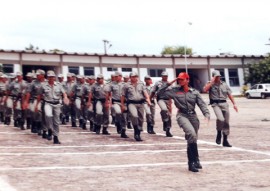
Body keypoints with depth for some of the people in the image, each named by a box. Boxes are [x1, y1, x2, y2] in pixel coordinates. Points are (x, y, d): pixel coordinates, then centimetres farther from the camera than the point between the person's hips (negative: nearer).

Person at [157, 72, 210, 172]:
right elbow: (160, 92, 2)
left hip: (193, 116, 3)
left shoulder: (194, 92, 8)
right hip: (182, 115, -3)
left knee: (191, 140, 9)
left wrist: (207, 114, -14)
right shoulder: (175, 90, 4)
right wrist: (169, 83, -2)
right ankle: (195, 159, -23)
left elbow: (202, 104, 1)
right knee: (192, 134, -28)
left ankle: (191, 164, 20)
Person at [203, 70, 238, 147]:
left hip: (224, 104, 4)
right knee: (220, 119, -28)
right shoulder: (210, 84, 4)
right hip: (215, 104, -4)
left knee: (226, 123, 5)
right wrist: (212, 81, -13)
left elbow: (229, 94, 14)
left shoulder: (224, 84, 14)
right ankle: (219, 134, -4)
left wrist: (234, 104, 6)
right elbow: (205, 89, -18)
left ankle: (225, 140, 16)